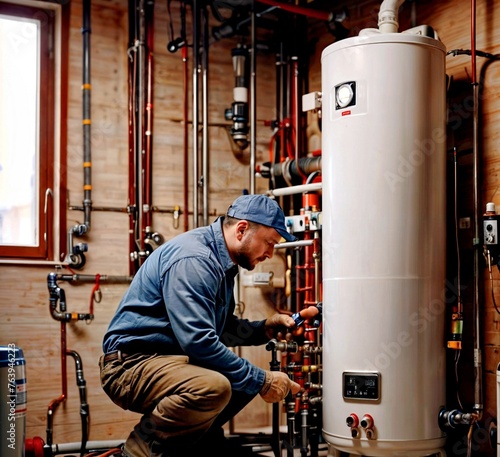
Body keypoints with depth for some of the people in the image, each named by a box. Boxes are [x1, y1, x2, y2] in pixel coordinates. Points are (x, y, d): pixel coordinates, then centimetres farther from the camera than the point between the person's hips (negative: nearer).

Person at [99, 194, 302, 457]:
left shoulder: (221, 262, 11)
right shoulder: (193, 259, -21)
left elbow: (223, 329, 20)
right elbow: (199, 342, -28)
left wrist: (265, 328, 2)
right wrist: (261, 381, -21)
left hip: (171, 360, 10)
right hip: (133, 364, -10)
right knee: (213, 386, -35)